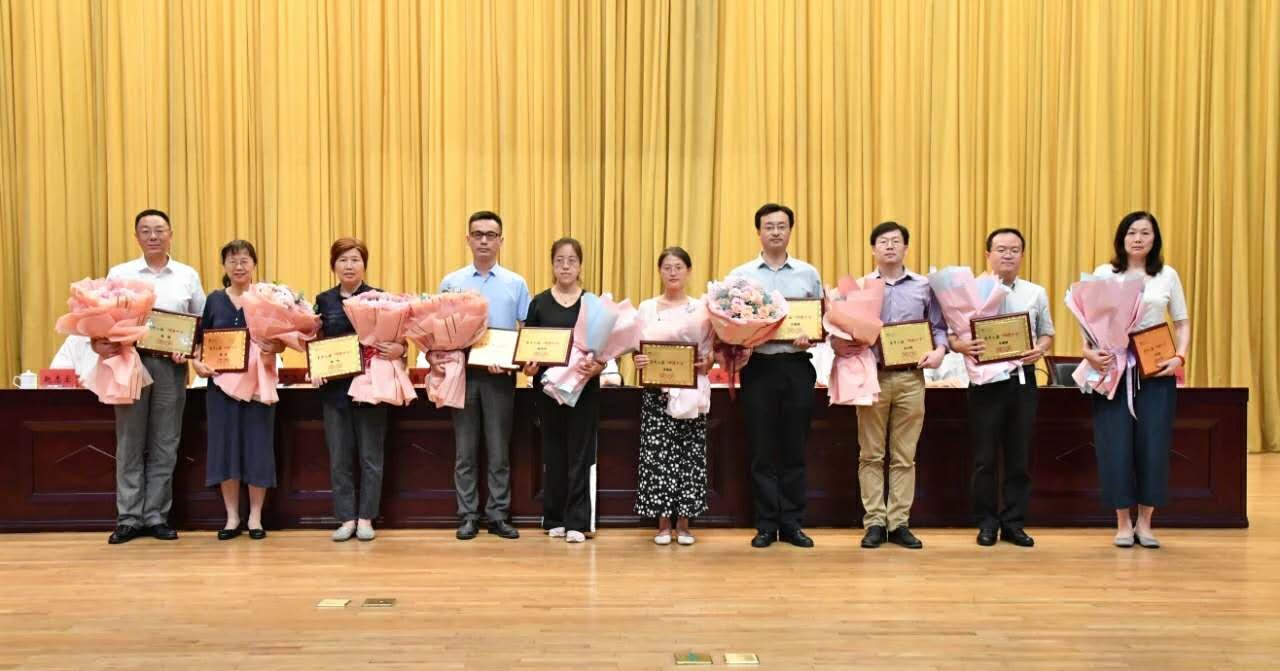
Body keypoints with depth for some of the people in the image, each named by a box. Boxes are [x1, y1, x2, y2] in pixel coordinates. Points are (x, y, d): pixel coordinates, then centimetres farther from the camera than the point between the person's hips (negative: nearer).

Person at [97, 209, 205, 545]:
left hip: (172, 366, 1)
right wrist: (98, 343, -16)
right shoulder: (119, 274, 7)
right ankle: (129, 517, 9)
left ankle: (156, 515, 13)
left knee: (165, 445, 5)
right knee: (130, 444, 2)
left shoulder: (188, 276, 8)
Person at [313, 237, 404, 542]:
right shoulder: (323, 300, 7)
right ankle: (346, 518, 14)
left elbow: (398, 339, -2)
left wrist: (399, 349, -24)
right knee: (339, 458, 5)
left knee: (370, 456, 3)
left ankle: (365, 518, 13)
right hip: (334, 388, 2)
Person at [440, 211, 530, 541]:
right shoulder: (451, 283, 6)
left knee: (499, 450, 4)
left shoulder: (515, 284, 6)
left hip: (501, 375, 0)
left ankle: (498, 515, 12)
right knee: (465, 450, 5)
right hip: (462, 372, 0)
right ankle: (468, 516, 12)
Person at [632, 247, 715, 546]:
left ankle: (684, 523, 10)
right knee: (657, 453, -2)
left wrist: (707, 362, -13)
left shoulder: (701, 308, 6)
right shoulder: (646, 308, 7)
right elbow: (636, 347, 6)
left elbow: (710, 350, 7)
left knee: (690, 453, 0)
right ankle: (663, 524, 8)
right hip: (656, 391, 0)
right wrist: (638, 361, -14)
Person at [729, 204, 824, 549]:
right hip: (758, 366, -1)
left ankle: (792, 524, 13)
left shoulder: (808, 274, 9)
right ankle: (766, 525, 10)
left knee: (794, 449, 5)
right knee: (762, 450, 2)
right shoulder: (740, 275, 6)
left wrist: (811, 337, -11)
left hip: (797, 366, 1)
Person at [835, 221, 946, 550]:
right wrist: (839, 344, -15)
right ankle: (874, 522, 7)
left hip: (911, 378, 1)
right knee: (871, 454, 1)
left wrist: (939, 350, -8)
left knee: (905, 456, 4)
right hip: (872, 376, -1)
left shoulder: (924, 286, 9)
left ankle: (899, 523, 10)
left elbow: (939, 326, 11)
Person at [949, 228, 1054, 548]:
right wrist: (963, 346, -22)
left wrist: (1040, 349, -8)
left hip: (1023, 378, 2)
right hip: (986, 379, -2)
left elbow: (1047, 334, 14)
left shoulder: (1036, 294, 10)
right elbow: (951, 335, -1)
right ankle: (987, 523, 13)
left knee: (1019, 457, 6)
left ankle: (1014, 523, 15)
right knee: (985, 458, 2)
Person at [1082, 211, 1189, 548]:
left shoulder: (1168, 275, 8)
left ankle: (1144, 523, 15)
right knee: (1116, 445, -1)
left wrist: (1180, 357, -5)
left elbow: (1182, 322, 11)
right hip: (1113, 368, -1)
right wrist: (1088, 350, -16)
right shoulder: (1104, 274, 5)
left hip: (1156, 370, 1)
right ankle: (1123, 523, 11)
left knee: (1153, 444, 1)